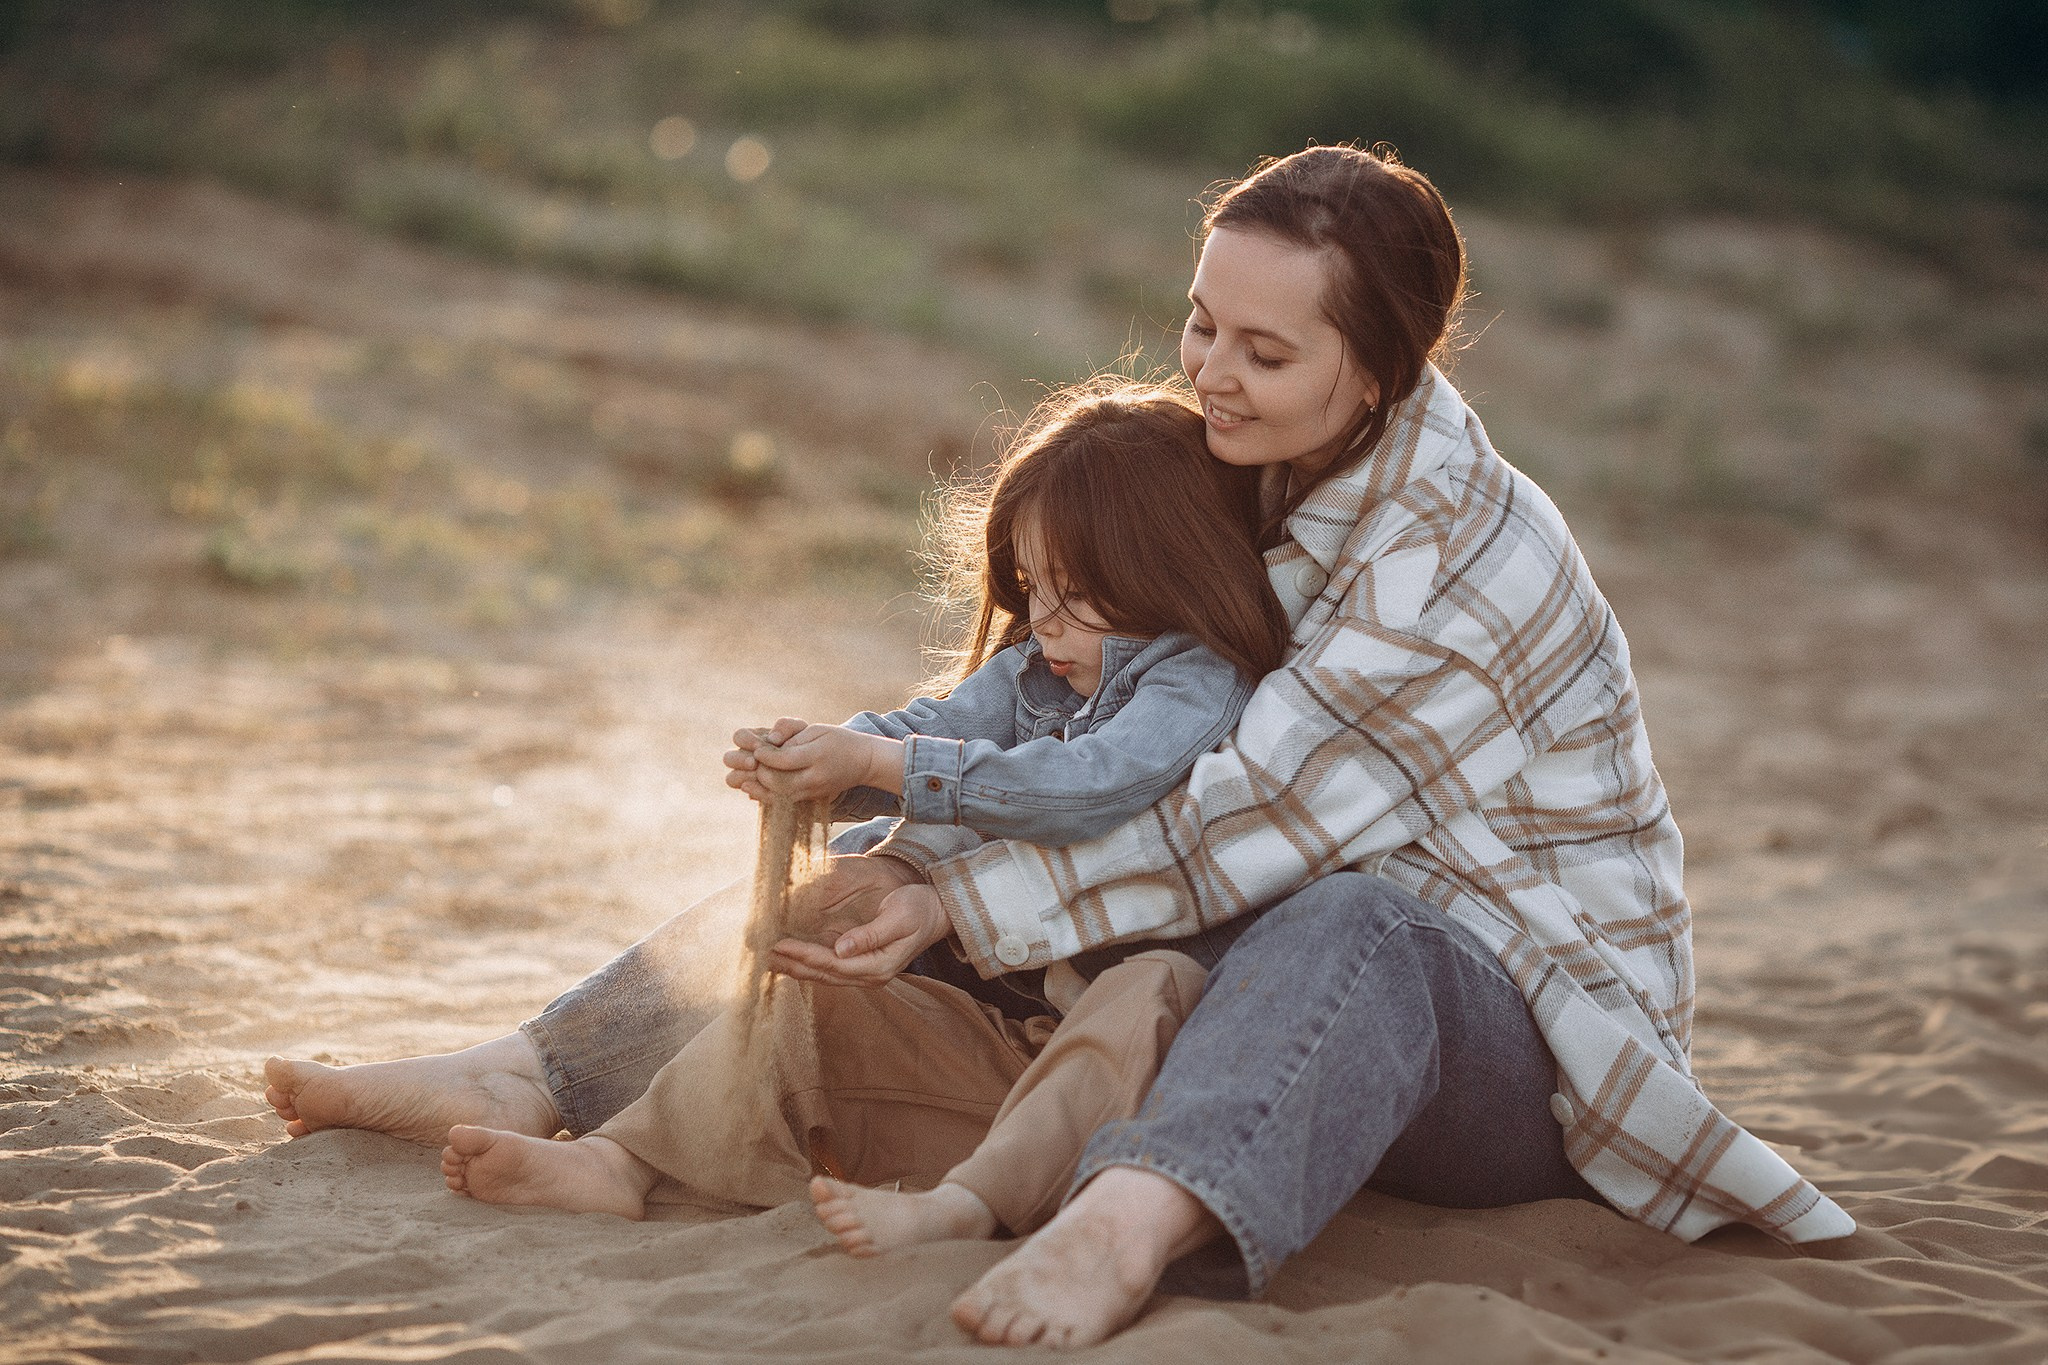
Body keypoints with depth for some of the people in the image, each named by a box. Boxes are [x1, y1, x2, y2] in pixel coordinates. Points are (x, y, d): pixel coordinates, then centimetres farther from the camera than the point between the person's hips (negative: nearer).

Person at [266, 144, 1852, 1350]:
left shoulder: (1462, 549, -22)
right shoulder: (1256, 481, 3)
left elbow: (1247, 826, -27)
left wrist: (962, 904, -28)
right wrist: (911, 844, -15)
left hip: (1517, 1021, -7)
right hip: (1278, 947, 8)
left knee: (1347, 929, -45)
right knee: (858, 867, -3)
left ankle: (1139, 1217, -70)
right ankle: (538, 1072, -11)